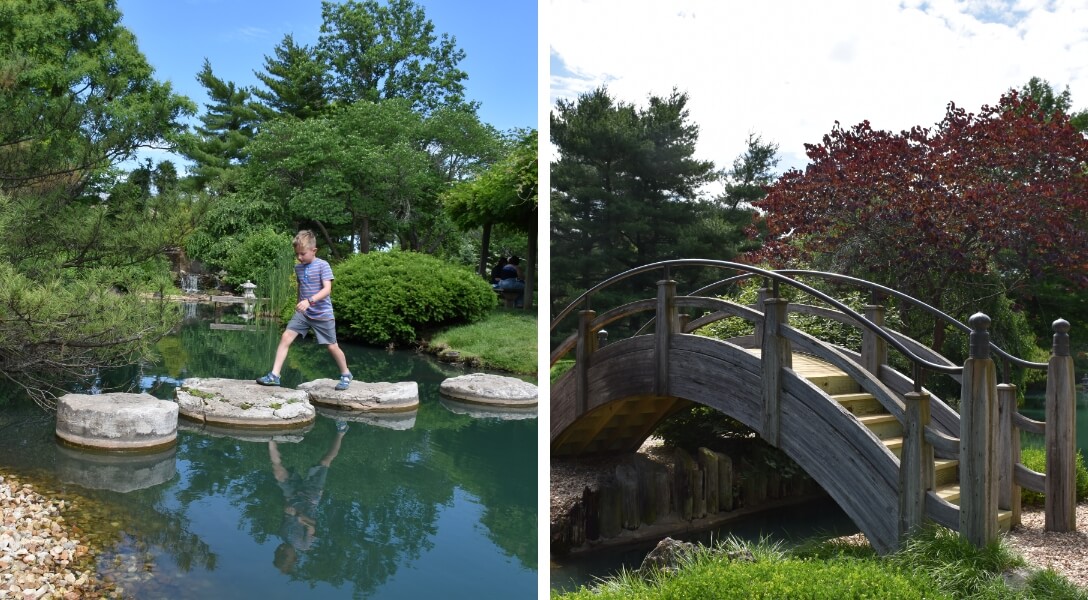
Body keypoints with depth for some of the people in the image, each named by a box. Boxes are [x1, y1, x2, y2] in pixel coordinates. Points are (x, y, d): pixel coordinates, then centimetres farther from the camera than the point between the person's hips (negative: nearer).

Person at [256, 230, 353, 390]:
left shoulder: (323, 266, -14)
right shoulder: (298, 267, 5)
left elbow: (327, 289, -24)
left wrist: (309, 301, -36)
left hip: (322, 314, -5)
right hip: (303, 313, 5)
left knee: (332, 346, 3)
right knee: (286, 337, -11)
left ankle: (346, 374, 25)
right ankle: (274, 375, -10)